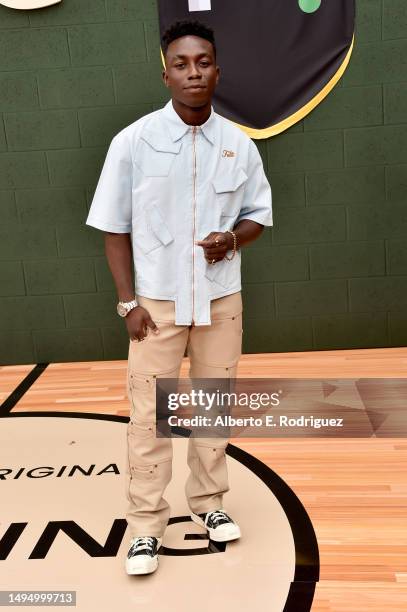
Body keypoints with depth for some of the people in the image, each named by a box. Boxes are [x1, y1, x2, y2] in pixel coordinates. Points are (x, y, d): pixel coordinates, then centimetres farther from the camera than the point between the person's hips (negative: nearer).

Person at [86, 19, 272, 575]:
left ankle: (208, 502, 31)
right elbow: (114, 227, -2)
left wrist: (232, 239, -13)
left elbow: (258, 212, 10)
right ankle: (146, 528, 15)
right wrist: (128, 301, -8)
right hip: (157, 302, -2)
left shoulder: (239, 145, 0)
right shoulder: (134, 141, -6)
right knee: (149, 415, 2)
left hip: (221, 300, 3)